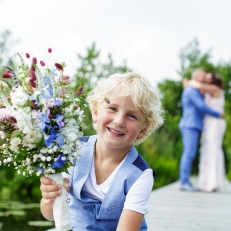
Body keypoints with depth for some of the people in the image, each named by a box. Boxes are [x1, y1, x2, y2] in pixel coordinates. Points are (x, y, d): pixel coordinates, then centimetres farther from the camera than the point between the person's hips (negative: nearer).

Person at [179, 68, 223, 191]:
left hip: (192, 127, 10)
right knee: (189, 154, -13)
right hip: (190, 126, -10)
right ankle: (184, 182, -15)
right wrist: (218, 114, -7)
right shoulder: (192, 90, -11)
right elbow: (202, 107, -17)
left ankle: (185, 182, 6)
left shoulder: (192, 91, 23)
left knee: (188, 154, 7)